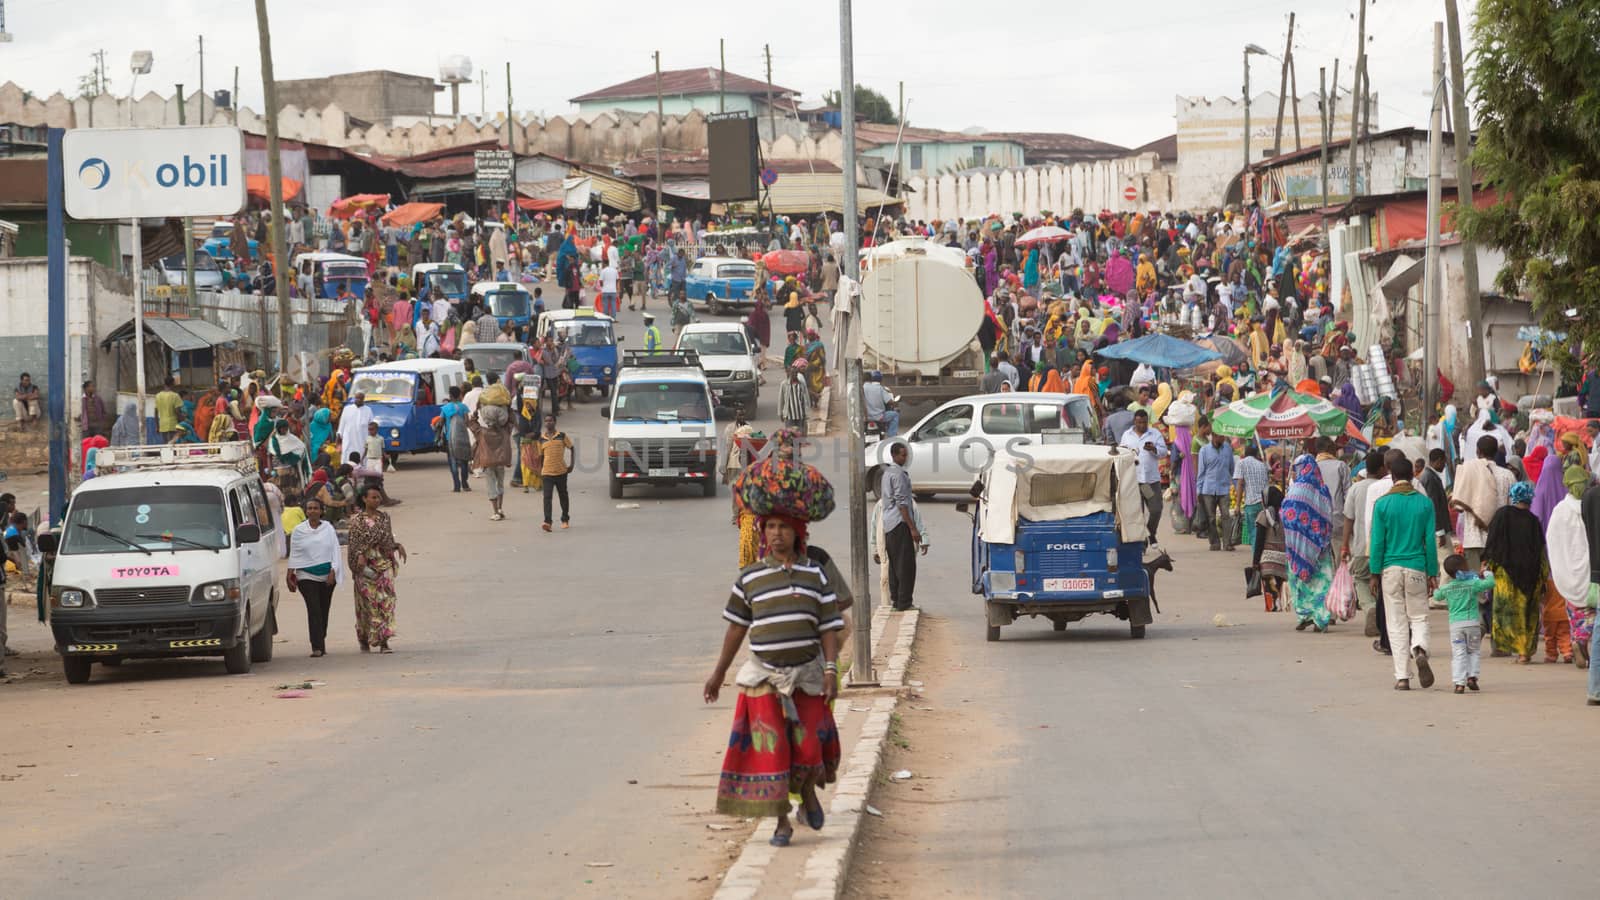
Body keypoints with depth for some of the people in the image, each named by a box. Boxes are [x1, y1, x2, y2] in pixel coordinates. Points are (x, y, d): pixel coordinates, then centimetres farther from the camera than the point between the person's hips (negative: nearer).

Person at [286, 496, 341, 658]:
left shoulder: (328, 529, 5)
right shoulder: (298, 531, 3)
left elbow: (335, 551, 4)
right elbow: (293, 554, 6)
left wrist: (333, 572, -5)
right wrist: (290, 574, 1)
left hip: (327, 576, 2)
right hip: (307, 576, -2)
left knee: (324, 610, 6)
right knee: (313, 609, -12)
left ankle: (321, 645, 19)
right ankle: (317, 647, -17)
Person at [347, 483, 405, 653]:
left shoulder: (384, 517, 11)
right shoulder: (357, 520, -1)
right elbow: (355, 542, -5)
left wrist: (398, 546, -2)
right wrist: (360, 556, -20)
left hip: (383, 563, 3)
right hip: (365, 565, -3)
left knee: (386, 600, -8)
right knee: (367, 602, 1)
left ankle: (383, 641, -11)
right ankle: (364, 641, 16)